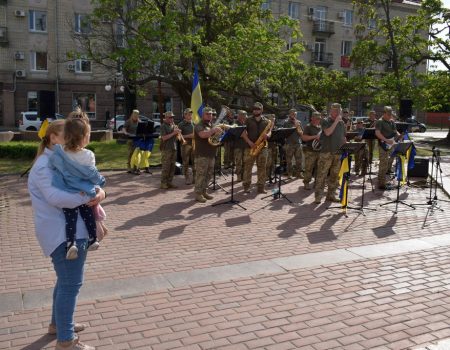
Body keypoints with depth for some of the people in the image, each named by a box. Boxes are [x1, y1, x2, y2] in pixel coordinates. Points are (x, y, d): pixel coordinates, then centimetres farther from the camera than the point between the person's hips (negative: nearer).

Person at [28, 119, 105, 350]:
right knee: (71, 283, -6)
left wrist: (99, 191, -12)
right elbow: (55, 196, -30)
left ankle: (57, 323, 40)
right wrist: (88, 197, -28)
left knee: (66, 280, 23)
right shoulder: (45, 164, -15)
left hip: (70, 228, 11)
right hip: (62, 232, -11)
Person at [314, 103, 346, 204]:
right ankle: (318, 196, -3)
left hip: (338, 153, 6)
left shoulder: (342, 123, 15)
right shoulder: (325, 121, -3)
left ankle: (331, 195, 18)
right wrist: (336, 121, -17)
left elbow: (343, 138, 21)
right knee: (322, 175, -6)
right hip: (326, 153, -6)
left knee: (335, 175, 9)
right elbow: (328, 132, -21)